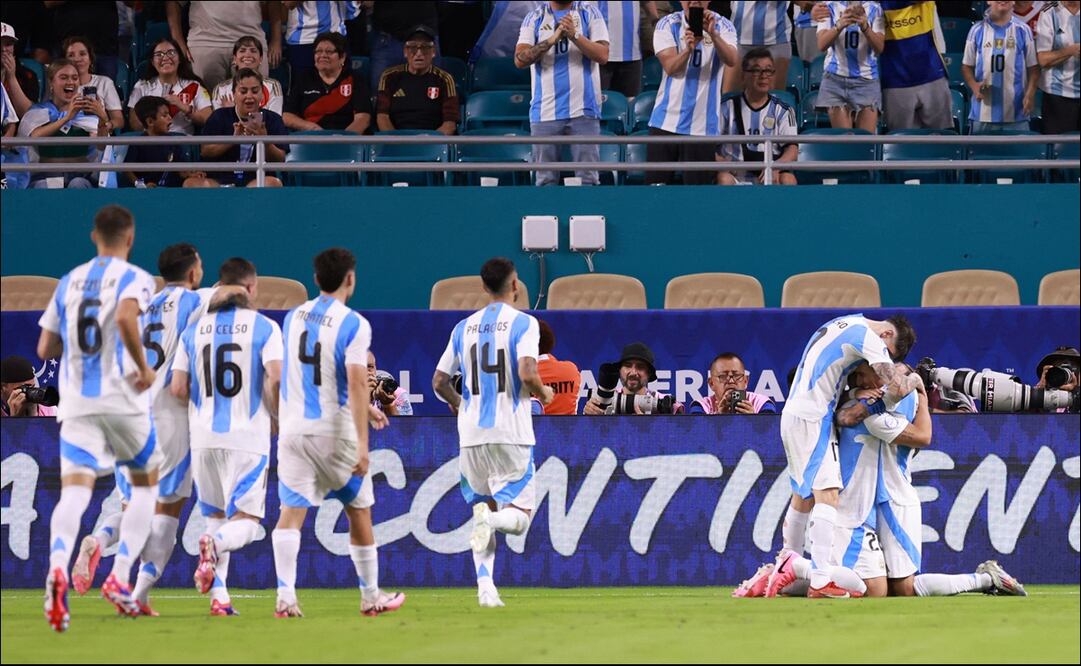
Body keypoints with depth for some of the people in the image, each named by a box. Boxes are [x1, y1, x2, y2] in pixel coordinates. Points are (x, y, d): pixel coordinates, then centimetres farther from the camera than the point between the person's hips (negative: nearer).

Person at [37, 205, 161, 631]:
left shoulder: (69, 282, 13)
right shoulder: (133, 278, -2)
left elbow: (45, 348, 15)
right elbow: (126, 317, -24)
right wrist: (144, 368, -13)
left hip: (76, 402, 3)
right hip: (122, 398, -3)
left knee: (74, 491, -9)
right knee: (146, 485, 17)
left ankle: (58, 566, -38)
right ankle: (120, 577, 3)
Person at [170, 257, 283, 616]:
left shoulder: (194, 330, 8)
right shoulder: (264, 327, -3)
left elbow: (178, 389, 3)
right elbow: (276, 379, -14)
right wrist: (275, 415, 4)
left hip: (203, 437, 3)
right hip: (248, 437, -3)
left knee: (216, 516, 17)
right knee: (245, 522, 1)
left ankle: (219, 597, 7)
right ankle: (215, 545, -33)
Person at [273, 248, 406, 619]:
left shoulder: (293, 318, 11)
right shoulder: (353, 325, -9)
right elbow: (356, 383, -18)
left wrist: (363, 408, 33)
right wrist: (362, 444, -19)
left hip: (293, 429, 4)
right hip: (335, 432, -4)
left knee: (291, 511, -4)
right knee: (359, 511, 13)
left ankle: (285, 596, -20)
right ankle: (371, 597, 22)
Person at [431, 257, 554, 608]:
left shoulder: (464, 327, 10)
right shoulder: (523, 323, -4)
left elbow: (439, 382, 13)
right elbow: (527, 374, -18)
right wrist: (543, 393, 4)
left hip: (472, 434, 4)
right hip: (511, 431, -4)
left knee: (483, 508, 15)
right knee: (518, 515, 2)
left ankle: (485, 585, -1)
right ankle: (490, 521, -32)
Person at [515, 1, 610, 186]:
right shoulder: (534, 18, 8)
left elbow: (603, 55, -3)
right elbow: (520, 59, -4)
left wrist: (574, 35, -15)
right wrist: (552, 40, -15)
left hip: (583, 109, -1)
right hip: (545, 112, 1)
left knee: (588, 177, -4)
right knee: (546, 179, 2)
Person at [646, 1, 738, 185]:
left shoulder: (722, 26, 1)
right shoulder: (667, 25, 1)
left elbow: (732, 60, -17)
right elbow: (670, 67, -11)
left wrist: (713, 34, -34)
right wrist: (688, 49, -31)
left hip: (703, 124, -1)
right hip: (667, 120, 1)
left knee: (698, 183, -2)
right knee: (656, 181, 1)